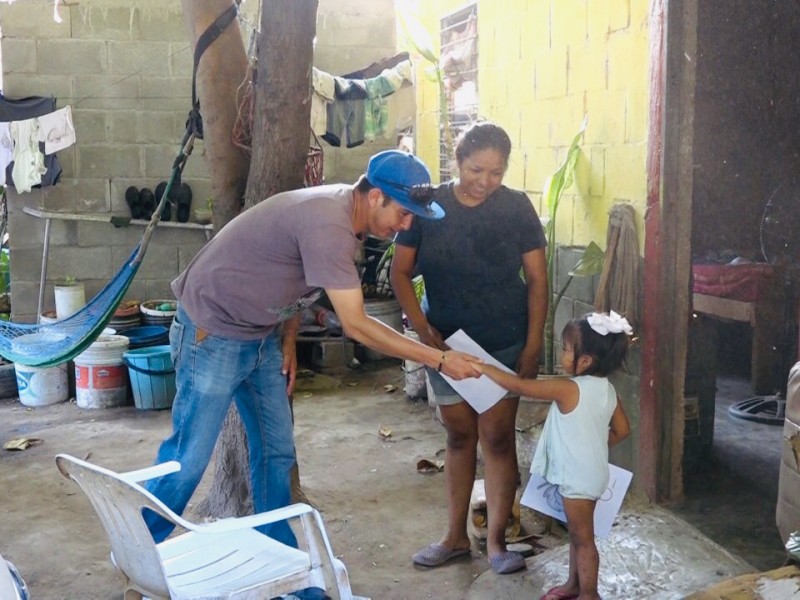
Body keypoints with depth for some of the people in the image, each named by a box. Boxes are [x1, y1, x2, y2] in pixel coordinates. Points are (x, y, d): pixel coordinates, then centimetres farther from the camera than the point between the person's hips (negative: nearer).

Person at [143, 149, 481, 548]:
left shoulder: (346, 211, -1)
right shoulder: (328, 224, -31)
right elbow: (355, 326, -31)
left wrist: (288, 339, 4)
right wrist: (439, 360, -27)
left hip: (262, 334, 9)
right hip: (214, 333, -9)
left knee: (276, 452, 9)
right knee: (189, 457, -1)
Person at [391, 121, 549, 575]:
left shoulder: (517, 207, -9)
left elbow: (537, 281, -6)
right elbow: (401, 272, -3)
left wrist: (533, 345, -11)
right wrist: (422, 327, -14)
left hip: (505, 345, -1)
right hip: (447, 341, 2)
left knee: (497, 436, 0)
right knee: (460, 436, 12)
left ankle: (497, 540, 13)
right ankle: (456, 537, 24)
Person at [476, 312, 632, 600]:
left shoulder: (568, 389, -26)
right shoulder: (607, 390, -2)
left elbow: (519, 386, -24)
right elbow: (622, 430, 7)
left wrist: (484, 367, -15)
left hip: (578, 478, -8)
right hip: (589, 472, 8)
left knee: (583, 538, 8)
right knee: (576, 533, 23)